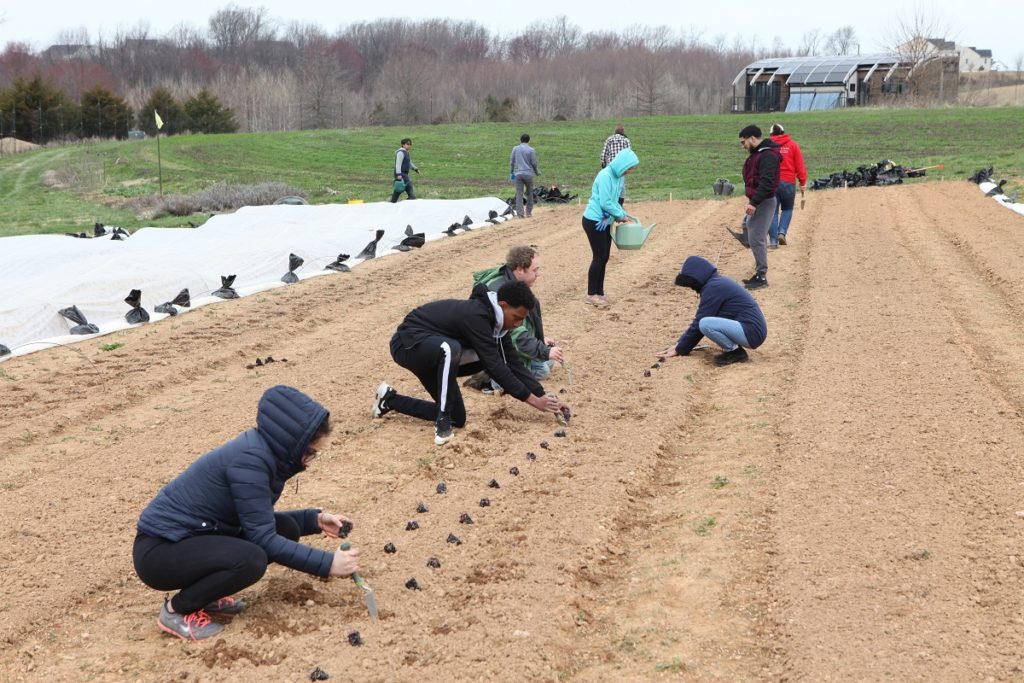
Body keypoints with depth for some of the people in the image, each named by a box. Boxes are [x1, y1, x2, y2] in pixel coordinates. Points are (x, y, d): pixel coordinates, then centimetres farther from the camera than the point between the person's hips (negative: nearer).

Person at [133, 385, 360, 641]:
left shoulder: (263, 451, 2)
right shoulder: (249, 460, -25)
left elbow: (260, 521, 14)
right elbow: (263, 538, -24)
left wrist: (316, 519, 3)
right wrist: (327, 563, -22)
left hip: (192, 535, 9)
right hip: (159, 551, -9)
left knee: (285, 529, 0)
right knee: (250, 560, -30)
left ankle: (206, 594, 10)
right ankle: (177, 609, -6)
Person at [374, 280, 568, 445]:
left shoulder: (493, 317, -3)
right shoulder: (475, 316, -31)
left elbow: (513, 362, -1)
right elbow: (495, 366, -31)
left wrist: (542, 395, -8)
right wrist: (532, 399, -26)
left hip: (434, 353, 10)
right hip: (408, 343, -10)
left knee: (457, 419, 8)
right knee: (450, 348, -42)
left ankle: (390, 399, 22)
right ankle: (442, 421, -26)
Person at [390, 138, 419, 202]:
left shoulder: (407, 153, 19)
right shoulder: (401, 153, -14)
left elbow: (410, 163, 32)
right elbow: (398, 164, -22)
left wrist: (416, 169, 23)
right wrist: (399, 174, -29)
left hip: (405, 174, 10)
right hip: (401, 174, -10)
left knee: (398, 190, 13)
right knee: (409, 187, -12)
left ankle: (392, 203, 19)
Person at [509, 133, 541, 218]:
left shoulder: (515, 149, 4)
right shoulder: (531, 150, -3)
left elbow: (511, 161, 6)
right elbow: (534, 163, -1)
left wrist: (511, 172, 17)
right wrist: (537, 172, 16)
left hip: (518, 174, 1)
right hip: (528, 174, -1)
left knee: (519, 194, 0)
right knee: (529, 193, 13)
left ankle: (519, 213, -5)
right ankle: (529, 212, 16)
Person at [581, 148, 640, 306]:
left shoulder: (619, 177, 6)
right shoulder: (605, 176, -21)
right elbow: (605, 203, -24)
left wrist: (622, 213, -1)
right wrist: (620, 215, -12)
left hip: (604, 222, 8)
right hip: (593, 221, -8)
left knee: (604, 257, 10)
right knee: (599, 257, -5)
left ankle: (599, 292, 18)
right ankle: (591, 294, 3)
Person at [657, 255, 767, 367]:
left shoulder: (713, 288, -15)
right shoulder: (716, 282, 14)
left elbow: (699, 323, -12)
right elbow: (699, 319, 18)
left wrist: (680, 350, -3)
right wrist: (679, 345, 15)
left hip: (752, 332, -10)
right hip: (752, 329, 10)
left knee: (705, 324, -26)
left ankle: (736, 352, -7)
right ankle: (733, 348, 8)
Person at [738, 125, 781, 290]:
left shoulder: (768, 155, -16)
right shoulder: (756, 154, 16)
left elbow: (767, 182, -25)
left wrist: (754, 203, -28)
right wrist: (751, 200, 12)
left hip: (764, 202, -10)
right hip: (756, 201, 10)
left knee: (757, 238, -11)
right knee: (754, 237, 12)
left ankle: (762, 276, -6)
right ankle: (759, 273, 19)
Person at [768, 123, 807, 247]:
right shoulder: (793, 145, 3)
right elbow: (800, 166, 0)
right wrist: (803, 182, 6)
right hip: (788, 182, 0)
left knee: (773, 212, 6)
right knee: (787, 209, 18)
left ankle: (773, 241, 0)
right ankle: (782, 232, -2)